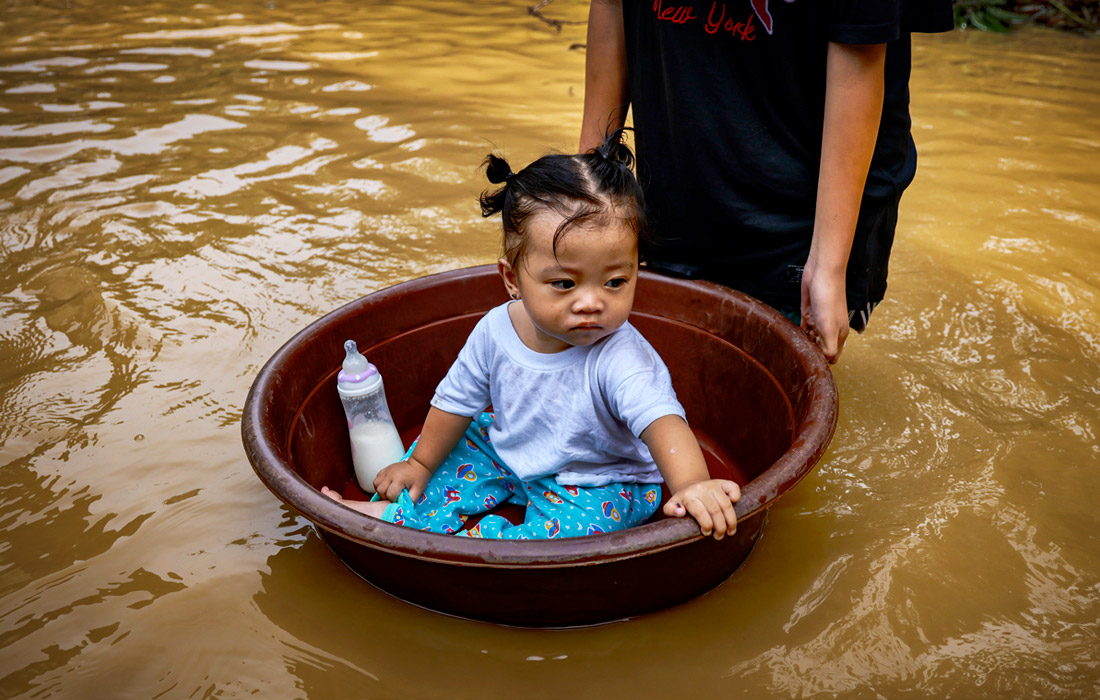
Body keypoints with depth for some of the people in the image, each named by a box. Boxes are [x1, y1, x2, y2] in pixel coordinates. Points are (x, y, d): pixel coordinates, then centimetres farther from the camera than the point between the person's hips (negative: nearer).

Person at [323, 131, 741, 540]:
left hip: (597, 482, -6)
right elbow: (457, 400, -1)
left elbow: (661, 419, -47)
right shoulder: (496, 329, -16)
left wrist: (691, 485, -68)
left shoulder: (620, 360, -33)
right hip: (511, 451, 6)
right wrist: (419, 464, 10)